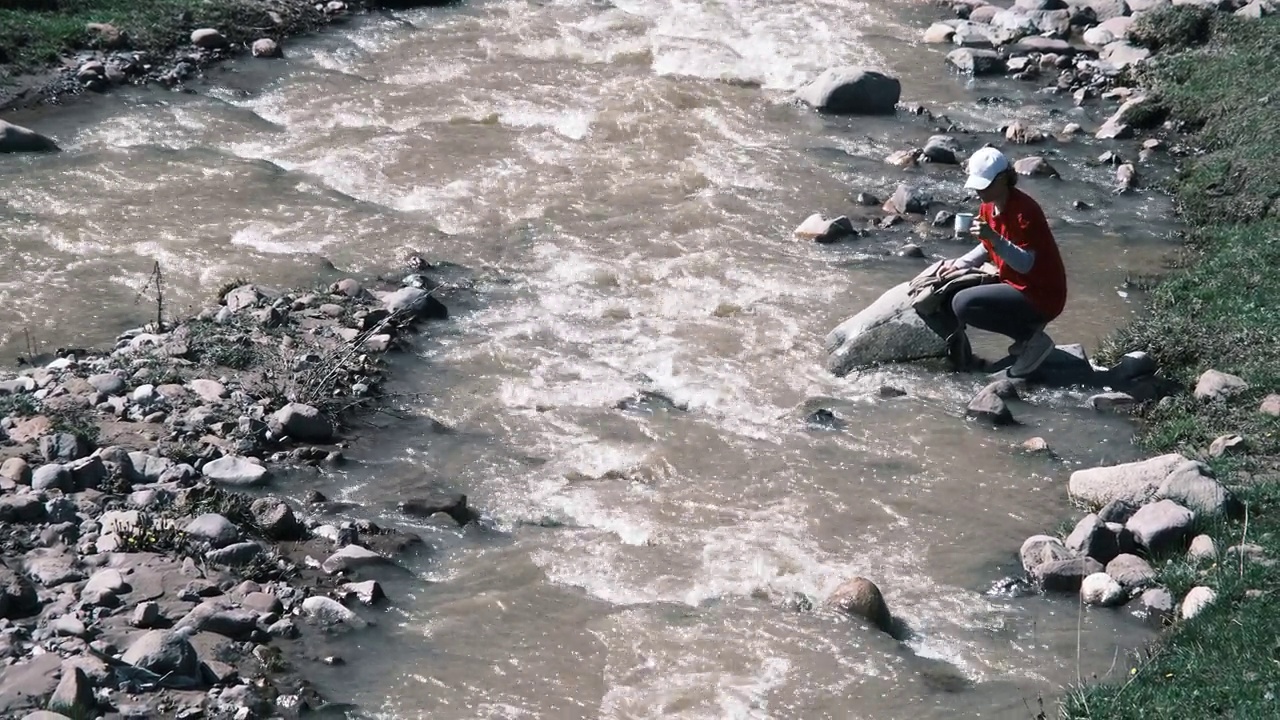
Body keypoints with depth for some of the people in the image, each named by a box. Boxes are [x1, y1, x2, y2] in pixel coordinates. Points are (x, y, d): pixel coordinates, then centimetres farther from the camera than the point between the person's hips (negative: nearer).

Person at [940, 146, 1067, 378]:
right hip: (1013, 284, 10)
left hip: (1041, 297, -10)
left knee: (963, 304, -22)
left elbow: (1025, 264, -29)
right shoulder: (988, 207, 3)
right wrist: (958, 264, 5)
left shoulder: (1024, 211, -23)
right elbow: (987, 249, 19)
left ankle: (1031, 337, -10)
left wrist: (994, 237, -40)